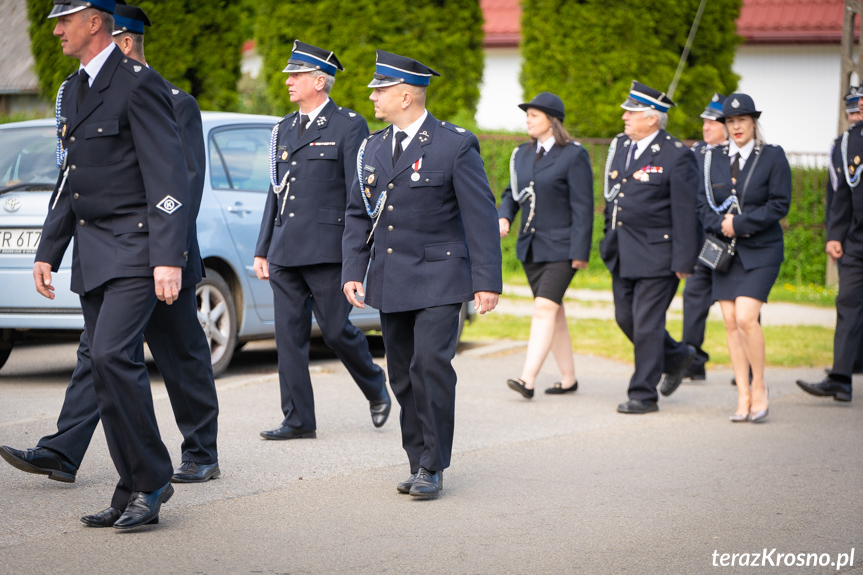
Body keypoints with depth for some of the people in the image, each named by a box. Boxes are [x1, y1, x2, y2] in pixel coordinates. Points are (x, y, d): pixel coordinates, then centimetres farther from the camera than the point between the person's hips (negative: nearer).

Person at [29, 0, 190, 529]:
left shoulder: (139, 85, -11)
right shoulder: (73, 92, 17)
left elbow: (169, 178, -16)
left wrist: (169, 258, -22)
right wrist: (48, 252, 18)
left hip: (134, 249, -9)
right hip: (93, 254, 9)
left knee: (111, 354, -20)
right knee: (111, 368, 8)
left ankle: (151, 477, -7)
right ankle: (136, 495, 13)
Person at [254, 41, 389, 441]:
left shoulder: (349, 126, -3)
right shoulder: (285, 129, 16)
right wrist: (263, 250, 14)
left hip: (327, 250, -6)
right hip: (286, 251, 6)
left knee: (336, 330, -2)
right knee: (289, 335, 3)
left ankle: (376, 389, 24)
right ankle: (298, 419, 7)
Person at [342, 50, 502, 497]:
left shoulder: (455, 146, -7)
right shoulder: (373, 148, 10)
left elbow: (481, 216, -7)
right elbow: (357, 214, 15)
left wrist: (487, 281, -12)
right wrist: (353, 272, 4)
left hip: (438, 279, -6)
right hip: (390, 283, 6)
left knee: (430, 365, -14)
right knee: (402, 375, 7)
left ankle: (432, 468, -5)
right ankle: (419, 462, 17)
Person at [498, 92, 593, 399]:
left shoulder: (574, 155, -8)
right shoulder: (522, 154, 11)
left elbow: (583, 206, -10)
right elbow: (511, 193, 18)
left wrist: (580, 251, -14)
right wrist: (503, 218, -5)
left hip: (561, 247, -7)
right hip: (530, 245, 7)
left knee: (545, 307, -16)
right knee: (553, 310, 11)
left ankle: (528, 378, -21)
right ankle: (569, 378, 20)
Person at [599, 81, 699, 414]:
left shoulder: (676, 156, -12)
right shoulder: (620, 146, 10)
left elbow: (685, 213, -12)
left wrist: (684, 262, -14)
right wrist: (608, 239, 18)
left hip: (656, 254, -8)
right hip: (622, 254, 8)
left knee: (646, 323, -4)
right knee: (625, 318, 13)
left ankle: (643, 394, 6)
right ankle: (676, 358, 34)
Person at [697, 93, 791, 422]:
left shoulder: (773, 157, -1)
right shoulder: (714, 158, 10)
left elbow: (779, 204, -7)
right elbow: (703, 201, 9)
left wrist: (740, 223, -13)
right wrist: (719, 225, -11)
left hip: (761, 250, -4)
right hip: (725, 249, 4)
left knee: (746, 318, -17)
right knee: (730, 322, 0)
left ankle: (759, 388, 0)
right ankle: (743, 396, 7)